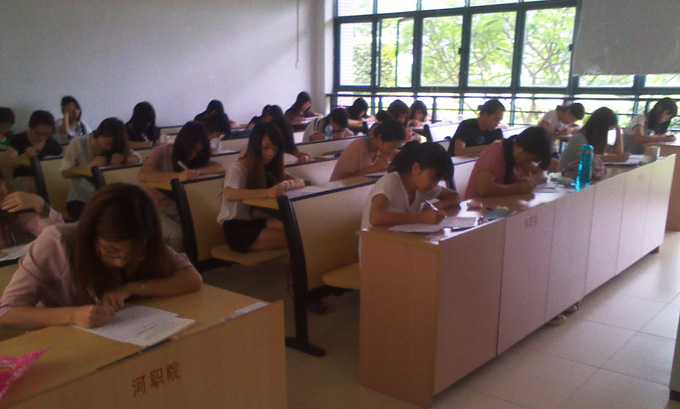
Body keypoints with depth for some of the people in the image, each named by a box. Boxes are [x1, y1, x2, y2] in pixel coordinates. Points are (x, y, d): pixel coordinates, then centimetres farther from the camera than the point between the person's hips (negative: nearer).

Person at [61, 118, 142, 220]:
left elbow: (137, 159, 1)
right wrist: (91, 165, -20)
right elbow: (65, 173, -7)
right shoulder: (78, 144, -5)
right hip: (79, 200, -3)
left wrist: (122, 159, -20)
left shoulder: (116, 147, 5)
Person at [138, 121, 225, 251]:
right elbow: (142, 175, -31)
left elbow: (220, 167, -8)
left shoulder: (196, 158, 4)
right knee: (177, 235, -32)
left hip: (176, 209, 4)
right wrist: (178, 176, -43)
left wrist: (197, 171, -27)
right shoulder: (160, 153, -11)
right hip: (155, 209, -4)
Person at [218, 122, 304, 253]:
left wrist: (286, 184, -25)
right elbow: (228, 194, -34)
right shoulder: (239, 168, -13)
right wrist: (266, 192, -46)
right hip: (237, 229, -6)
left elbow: (301, 183, 0)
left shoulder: (270, 168, 9)